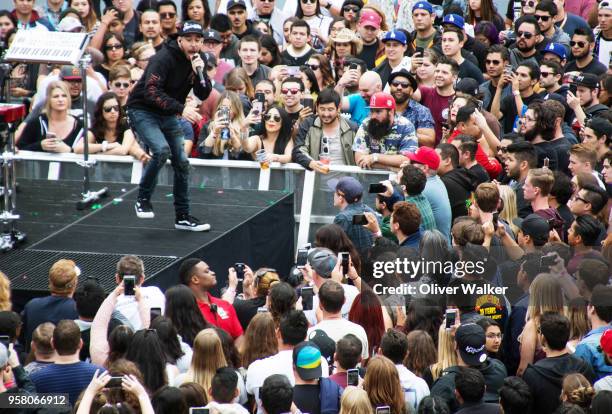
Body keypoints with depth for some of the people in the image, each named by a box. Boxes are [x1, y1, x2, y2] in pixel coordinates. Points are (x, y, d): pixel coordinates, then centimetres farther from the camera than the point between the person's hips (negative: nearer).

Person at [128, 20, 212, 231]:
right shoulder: (164, 58, -22)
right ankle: (143, 199, -12)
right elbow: (151, 92, -31)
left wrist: (199, 72, -22)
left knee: (181, 162, 6)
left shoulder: (196, 61, 0)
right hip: (143, 110, -7)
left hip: (168, 116, 7)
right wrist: (181, 109, -38)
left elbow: (204, 95, -4)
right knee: (162, 149, -29)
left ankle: (183, 217, 16)